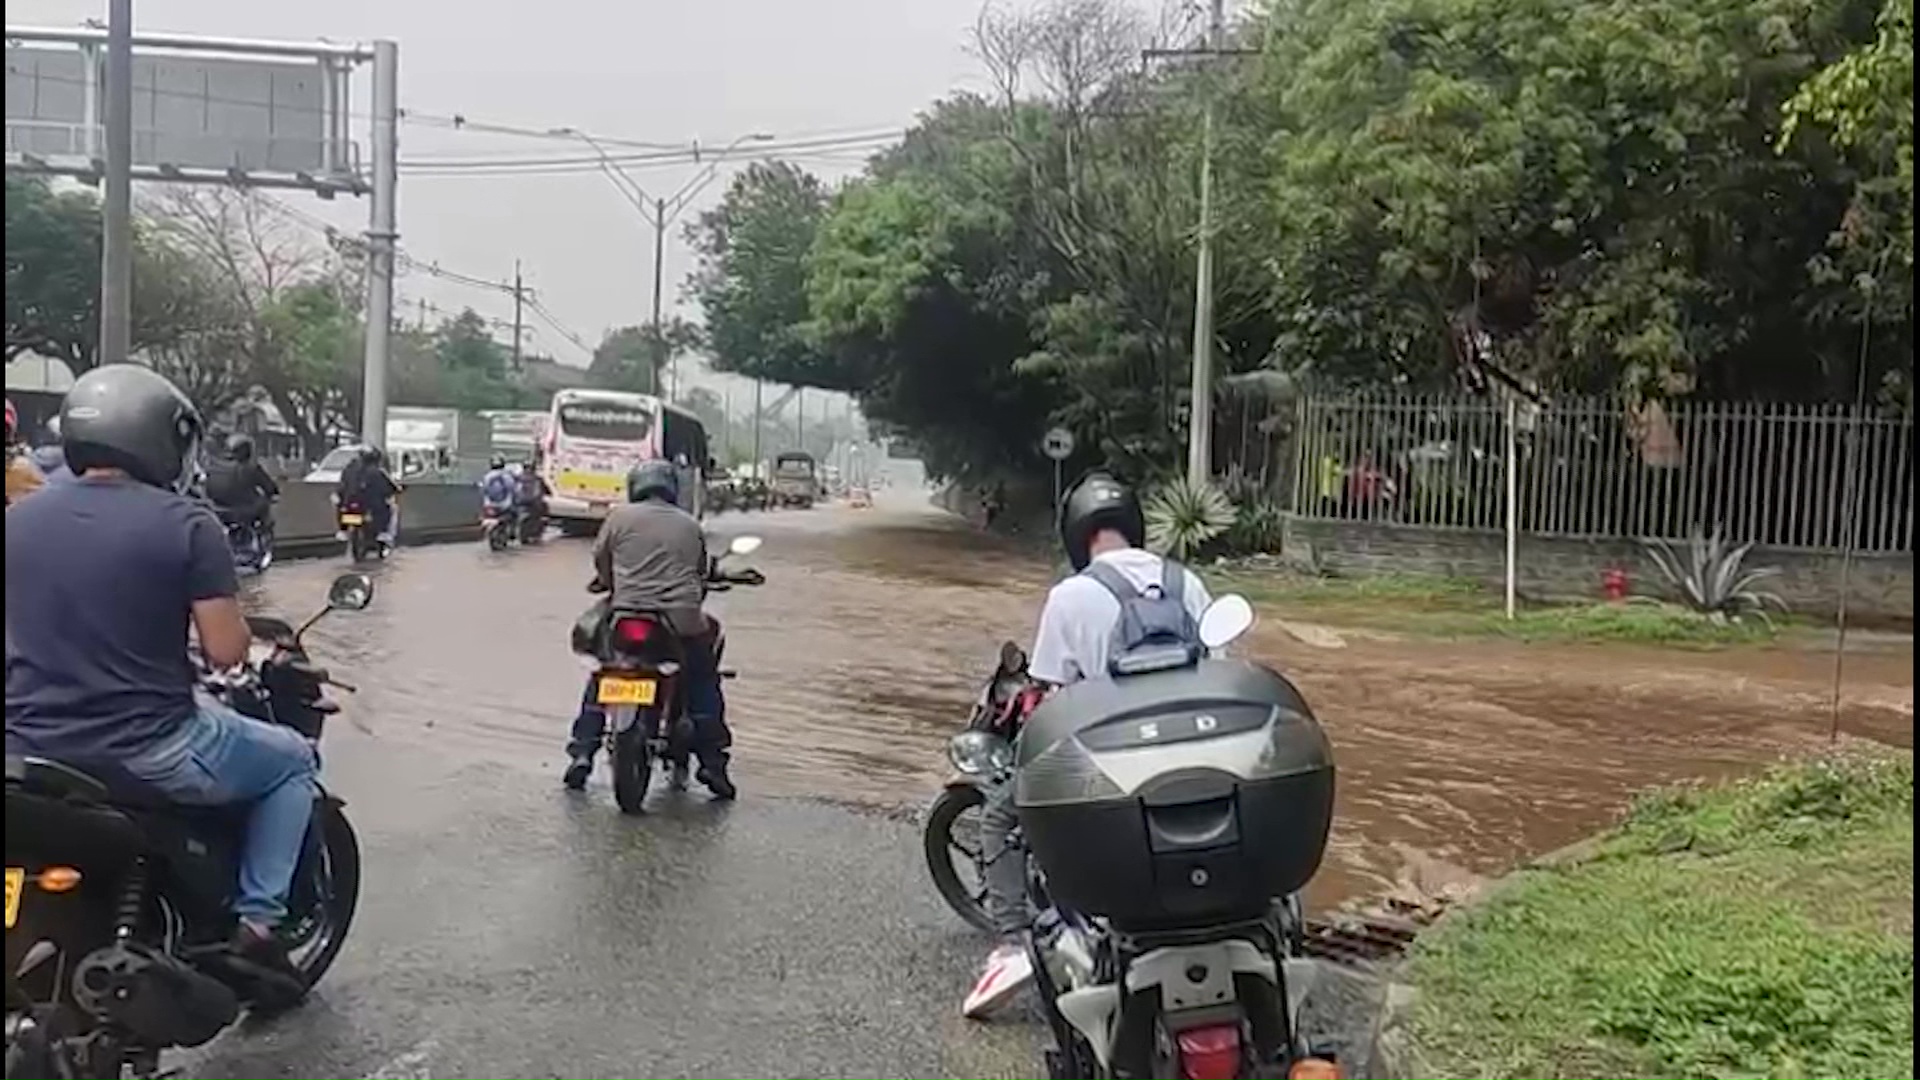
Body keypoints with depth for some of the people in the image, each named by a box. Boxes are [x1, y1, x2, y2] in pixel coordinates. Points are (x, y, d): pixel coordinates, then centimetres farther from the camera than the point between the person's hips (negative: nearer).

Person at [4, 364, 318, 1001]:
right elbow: (226, 652, -13)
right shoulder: (185, 523, -12)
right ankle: (257, 925, 10)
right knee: (293, 762, 19)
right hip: (147, 749, -5)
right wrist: (227, 620, 8)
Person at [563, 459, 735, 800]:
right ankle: (713, 763, 11)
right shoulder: (690, 525, 13)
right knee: (704, 682, 18)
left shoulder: (620, 518, 6)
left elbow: (600, 562, 10)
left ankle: (581, 753, 14)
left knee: (600, 678, 21)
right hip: (682, 621, 0)